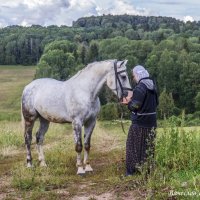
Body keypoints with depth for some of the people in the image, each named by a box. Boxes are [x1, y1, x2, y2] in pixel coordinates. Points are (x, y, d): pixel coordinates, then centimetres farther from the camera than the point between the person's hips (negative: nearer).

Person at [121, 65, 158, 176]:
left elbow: (135, 106, -22)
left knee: (135, 146, 3)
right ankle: (148, 168, 21)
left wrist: (129, 102, 0)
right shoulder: (153, 86, 8)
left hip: (139, 123, -8)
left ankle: (132, 169, 8)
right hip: (151, 122, 8)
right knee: (148, 146, 14)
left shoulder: (139, 88, -19)